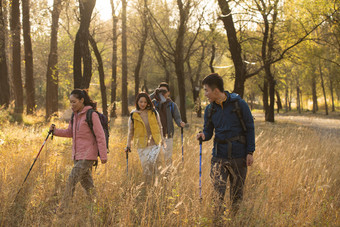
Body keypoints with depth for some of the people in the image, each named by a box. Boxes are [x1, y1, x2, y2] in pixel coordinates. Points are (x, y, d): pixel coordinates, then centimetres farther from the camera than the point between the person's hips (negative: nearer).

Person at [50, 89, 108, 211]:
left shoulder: (92, 115, -12)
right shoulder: (75, 115, 11)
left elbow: (100, 136, -13)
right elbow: (70, 132, 20)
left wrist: (103, 156, -14)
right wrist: (55, 131, 3)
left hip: (88, 155, -8)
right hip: (77, 155, 8)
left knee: (72, 179, -13)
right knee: (86, 182, 13)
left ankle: (63, 209, -10)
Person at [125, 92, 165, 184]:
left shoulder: (153, 112, 3)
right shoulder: (133, 115, 2)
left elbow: (159, 126, 16)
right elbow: (131, 131, 11)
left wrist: (162, 139, 18)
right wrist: (128, 145, 9)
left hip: (154, 143, 0)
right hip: (142, 144, 0)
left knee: (151, 162, -17)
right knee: (145, 166, 0)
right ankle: (147, 184, 16)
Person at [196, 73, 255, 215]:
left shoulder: (239, 104, -6)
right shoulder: (210, 109, 4)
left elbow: (250, 128, -2)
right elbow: (209, 131, 11)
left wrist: (250, 152, -6)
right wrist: (203, 135, -14)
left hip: (239, 156, -2)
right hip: (219, 156, 2)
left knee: (237, 193, 8)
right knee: (217, 192, -8)